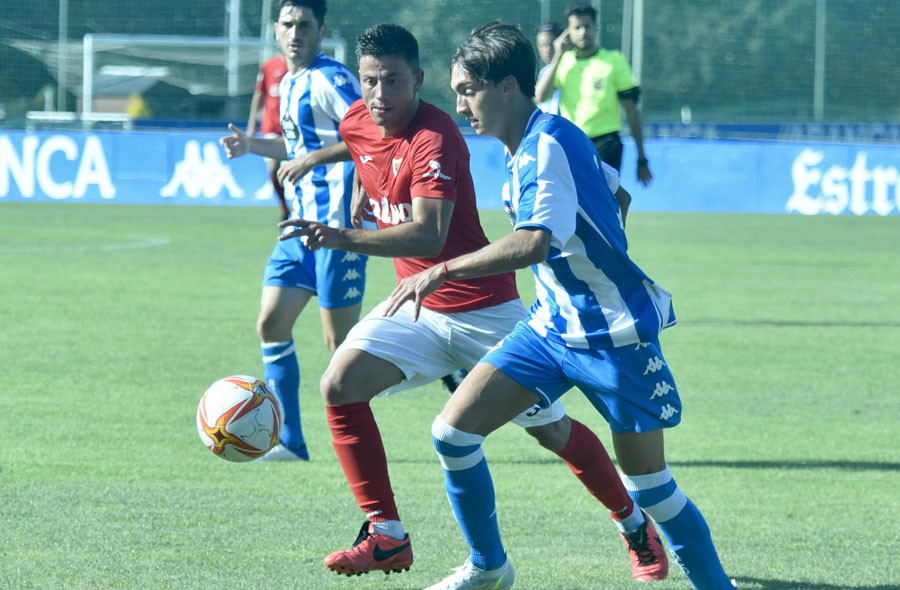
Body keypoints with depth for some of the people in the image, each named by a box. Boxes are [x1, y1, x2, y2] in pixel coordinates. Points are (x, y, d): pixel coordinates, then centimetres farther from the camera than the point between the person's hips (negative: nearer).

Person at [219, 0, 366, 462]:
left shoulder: (330, 80, -13)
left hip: (337, 224, -9)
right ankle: (289, 442, 9)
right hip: (303, 223, 9)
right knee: (271, 322, 4)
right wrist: (252, 145, 15)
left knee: (340, 342, -5)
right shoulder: (288, 84, 16)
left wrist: (313, 158, -25)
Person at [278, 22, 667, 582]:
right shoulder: (356, 124, -3)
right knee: (340, 384, -16)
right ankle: (387, 536, -10)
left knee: (550, 428, 3)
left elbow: (428, 235, -40)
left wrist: (345, 239, -51)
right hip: (417, 305, 6)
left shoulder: (435, 140, -26)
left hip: (484, 310, -6)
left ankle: (636, 525, 27)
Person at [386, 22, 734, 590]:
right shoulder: (528, 148, 7)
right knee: (454, 431, -2)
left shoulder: (547, 144, -21)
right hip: (552, 325, 9)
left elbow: (534, 243, -37)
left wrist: (443, 271, -37)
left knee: (650, 487, -3)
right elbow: (612, 201, 23)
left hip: (613, 335, -9)